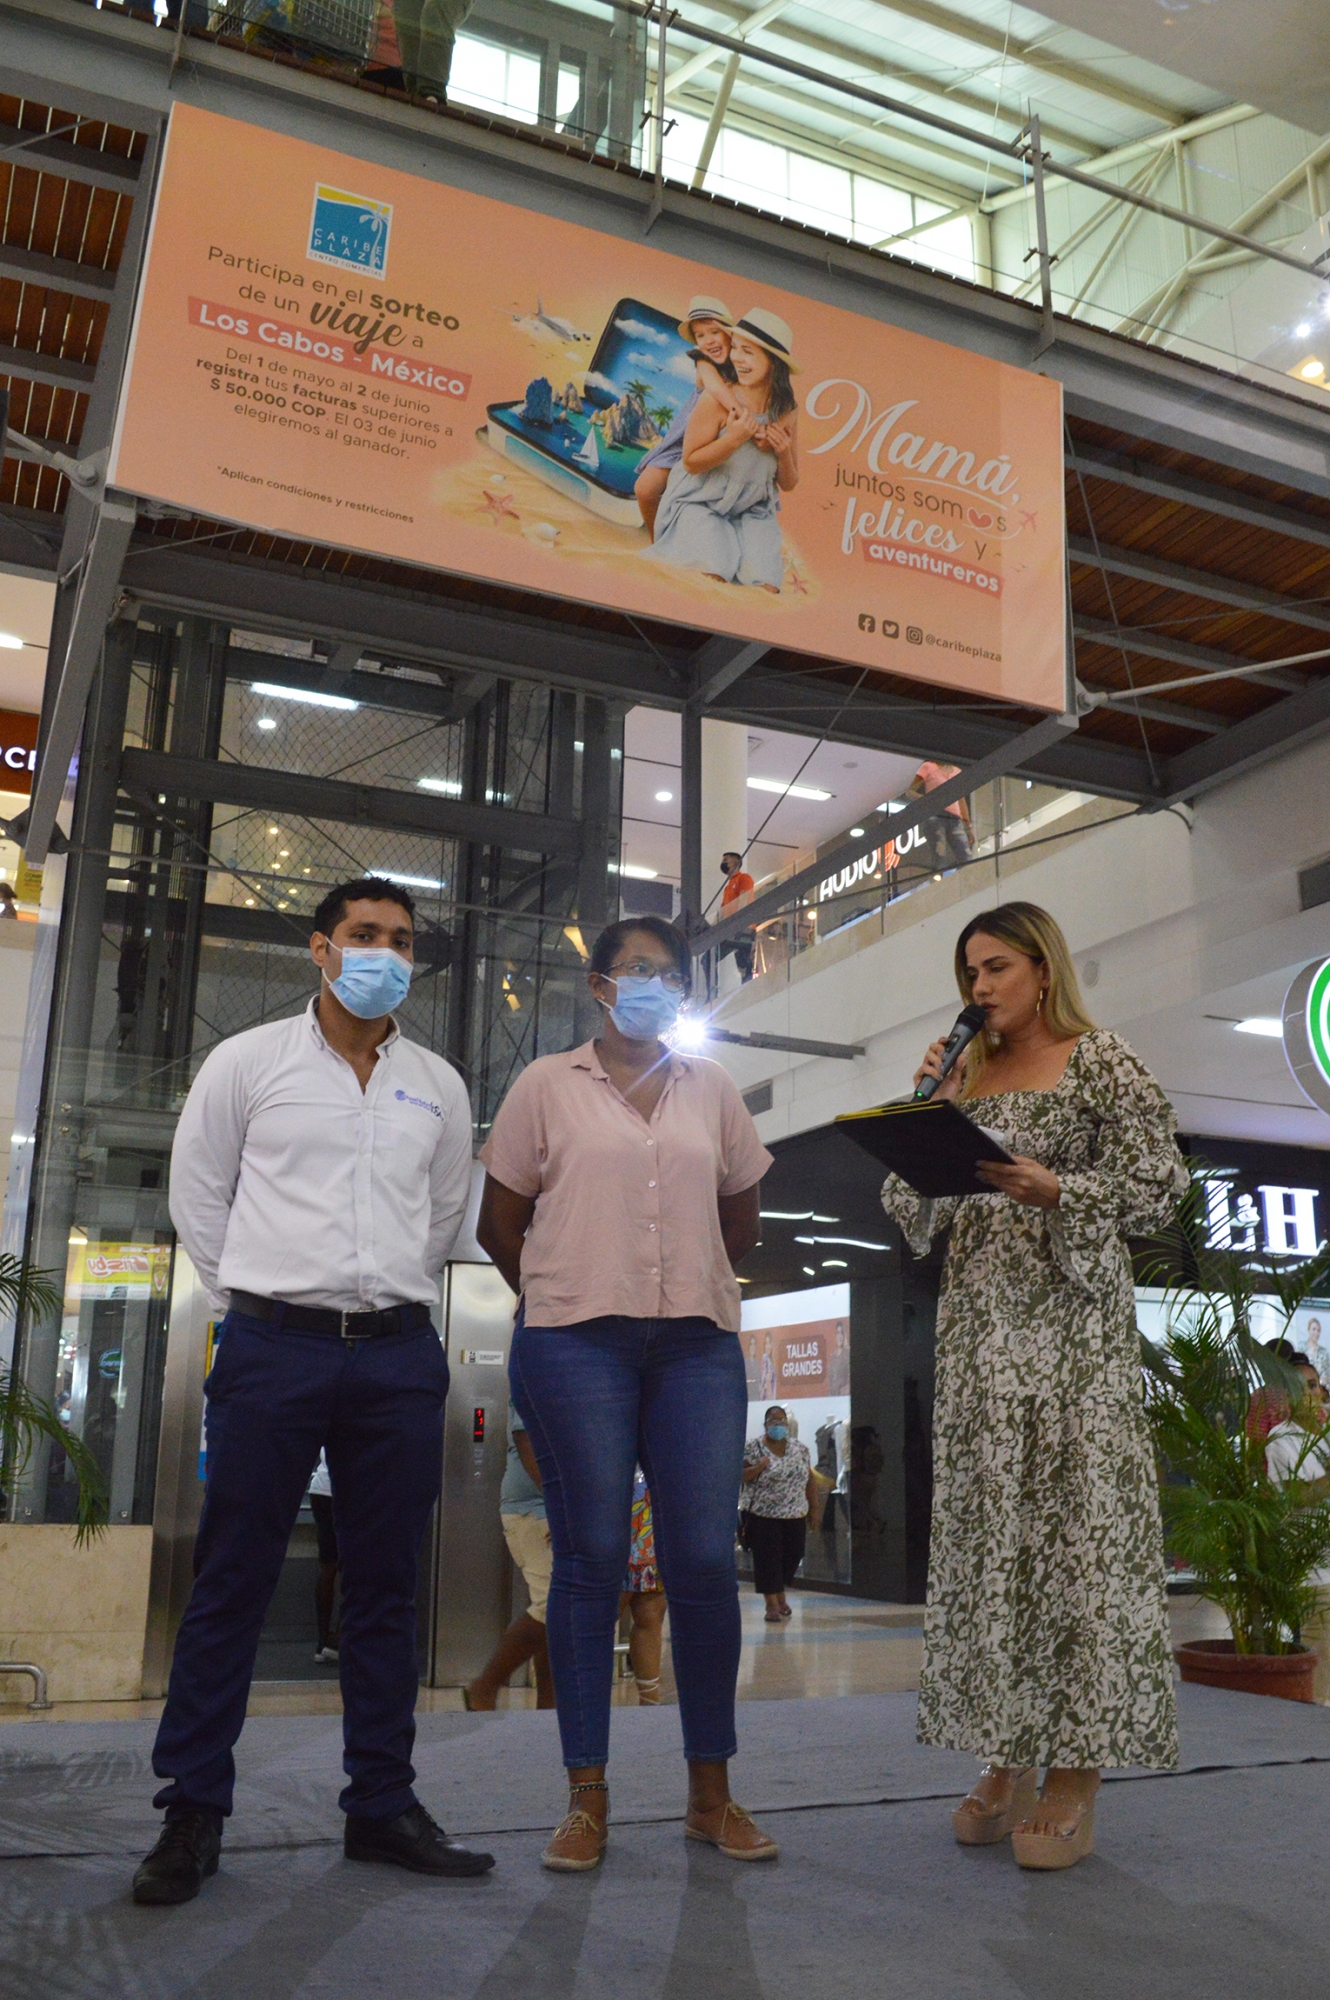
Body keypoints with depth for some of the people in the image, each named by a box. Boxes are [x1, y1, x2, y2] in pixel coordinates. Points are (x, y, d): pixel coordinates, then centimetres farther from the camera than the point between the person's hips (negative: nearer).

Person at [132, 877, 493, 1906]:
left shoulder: (439, 1086, 12)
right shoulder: (249, 1061, 4)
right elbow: (198, 1194, 9)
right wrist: (258, 1299, 8)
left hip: (399, 1356, 3)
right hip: (273, 1347, -2)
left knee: (386, 1588, 8)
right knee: (231, 1584, 1)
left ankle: (383, 1803, 19)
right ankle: (193, 1813, 13)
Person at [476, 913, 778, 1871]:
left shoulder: (712, 1089, 14)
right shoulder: (548, 1084, 7)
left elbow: (743, 1218, 22)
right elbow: (499, 1222, 10)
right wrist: (560, 1299, 9)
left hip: (699, 1343, 2)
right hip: (576, 1343, -2)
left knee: (706, 1558, 0)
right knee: (592, 1556, 0)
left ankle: (712, 1791, 15)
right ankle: (587, 1797, 12)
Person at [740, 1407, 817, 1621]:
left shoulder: (800, 1449, 8)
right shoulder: (753, 1448, -5)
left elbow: (810, 1479, 11)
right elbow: (738, 1476, -7)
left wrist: (813, 1507, 8)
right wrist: (759, 1467, -21)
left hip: (795, 1515, 4)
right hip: (763, 1516, -4)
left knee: (792, 1555, 9)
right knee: (767, 1558, -3)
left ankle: (781, 1595, 32)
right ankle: (772, 1604, 8)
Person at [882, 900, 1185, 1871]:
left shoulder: (1103, 1061, 0)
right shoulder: (965, 1074, 15)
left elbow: (1157, 1187, -6)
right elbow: (919, 1210, 14)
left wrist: (1049, 1188, -20)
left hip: (1071, 1326, -5)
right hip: (977, 1325, 6)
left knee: (1077, 1522, -5)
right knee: (984, 1530, 5)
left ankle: (1075, 1779, 4)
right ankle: (1010, 1761, 15)